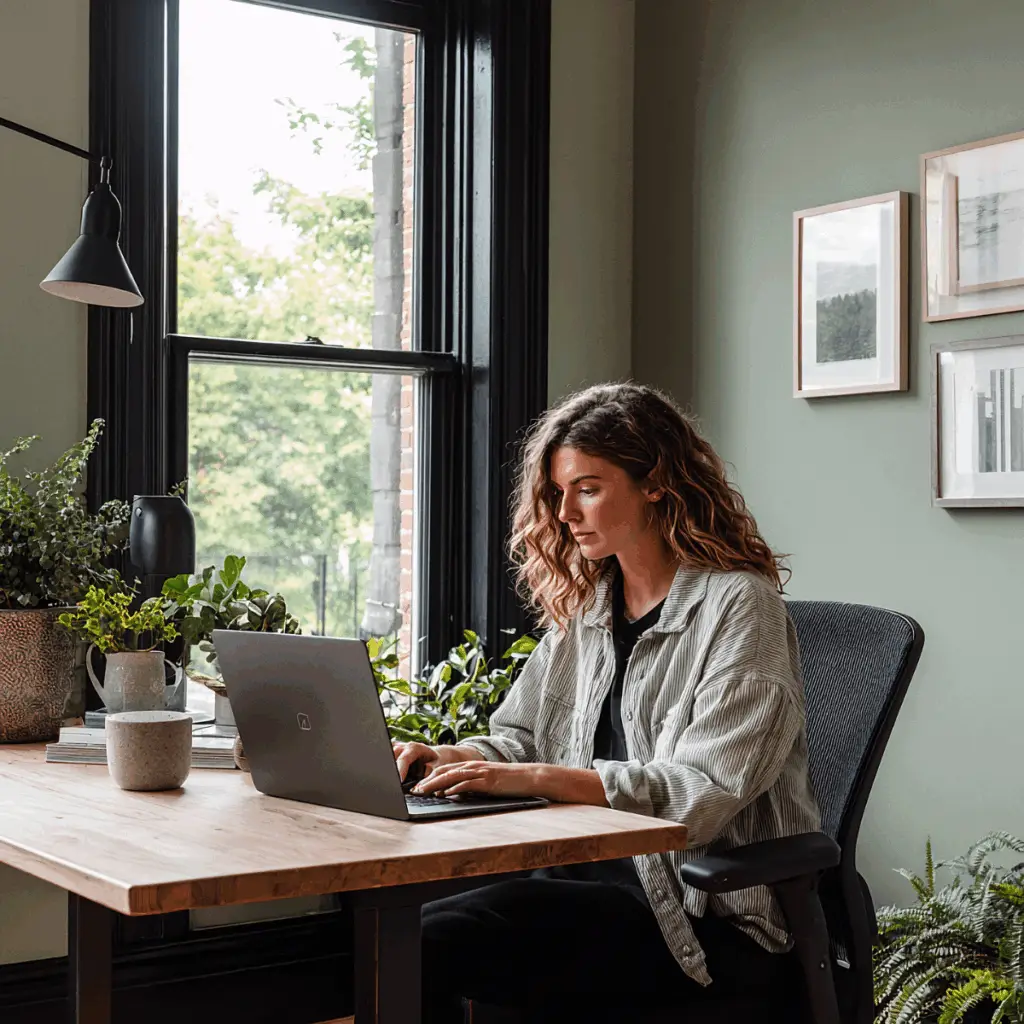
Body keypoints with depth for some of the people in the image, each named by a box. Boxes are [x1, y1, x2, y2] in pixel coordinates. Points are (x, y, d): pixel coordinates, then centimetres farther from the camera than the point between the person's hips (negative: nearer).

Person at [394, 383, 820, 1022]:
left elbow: (701, 791, -18)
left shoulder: (740, 605, -8)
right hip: (599, 879, 6)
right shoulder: (584, 604, 15)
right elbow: (521, 737, 18)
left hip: (715, 915, -6)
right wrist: (453, 758, -4)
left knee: (436, 939, -27)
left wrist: (539, 778, -25)